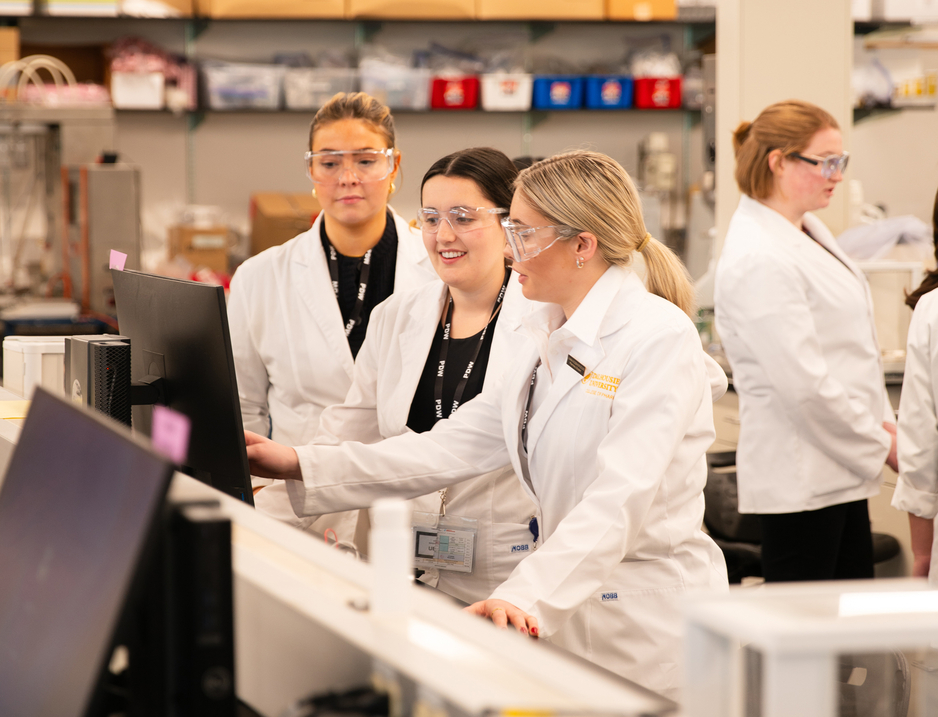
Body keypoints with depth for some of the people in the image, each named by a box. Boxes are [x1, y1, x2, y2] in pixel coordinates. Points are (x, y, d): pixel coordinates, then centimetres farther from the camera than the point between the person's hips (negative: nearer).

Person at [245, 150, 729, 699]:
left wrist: (527, 594, -38)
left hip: (650, 624, -7)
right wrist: (303, 467, 2)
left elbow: (619, 496, -26)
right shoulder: (542, 339, 11)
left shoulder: (660, 338, -16)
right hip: (573, 610, 7)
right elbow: (454, 447, 9)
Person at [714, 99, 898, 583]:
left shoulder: (809, 233, 13)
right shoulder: (758, 261, -19)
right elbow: (803, 385, -22)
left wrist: (883, 421, 7)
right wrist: (881, 445, -12)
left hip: (840, 471, 10)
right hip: (799, 478, -10)